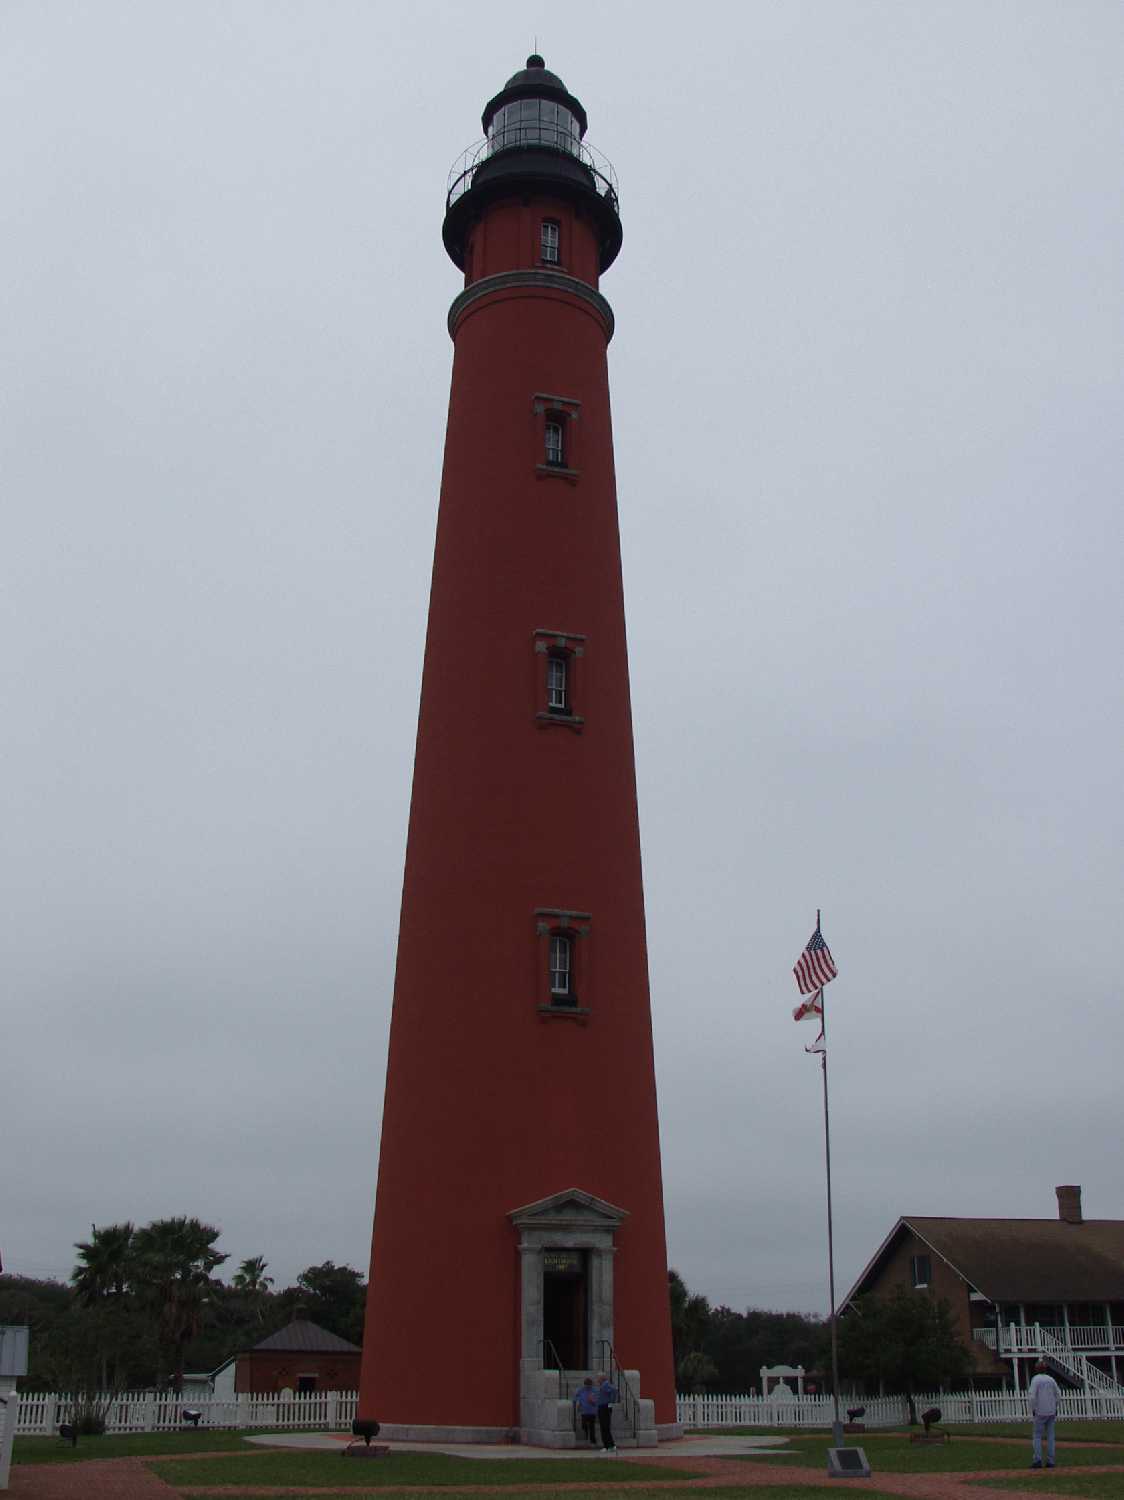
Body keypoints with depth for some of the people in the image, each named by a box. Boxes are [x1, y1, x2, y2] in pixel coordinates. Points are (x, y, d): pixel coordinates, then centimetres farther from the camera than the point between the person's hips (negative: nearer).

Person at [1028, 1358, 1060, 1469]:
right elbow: (1057, 1396, 8)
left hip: (1040, 1412, -5)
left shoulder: (1035, 1379, -9)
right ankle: (1050, 1461, 6)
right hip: (1051, 1412, 5)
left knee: (1037, 1436, 0)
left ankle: (1038, 1460, -7)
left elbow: (1033, 1396, -16)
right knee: (1050, 1436, 8)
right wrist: (1055, 1408, 18)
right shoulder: (1051, 1379, 6)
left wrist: (1033, 1409, -6)